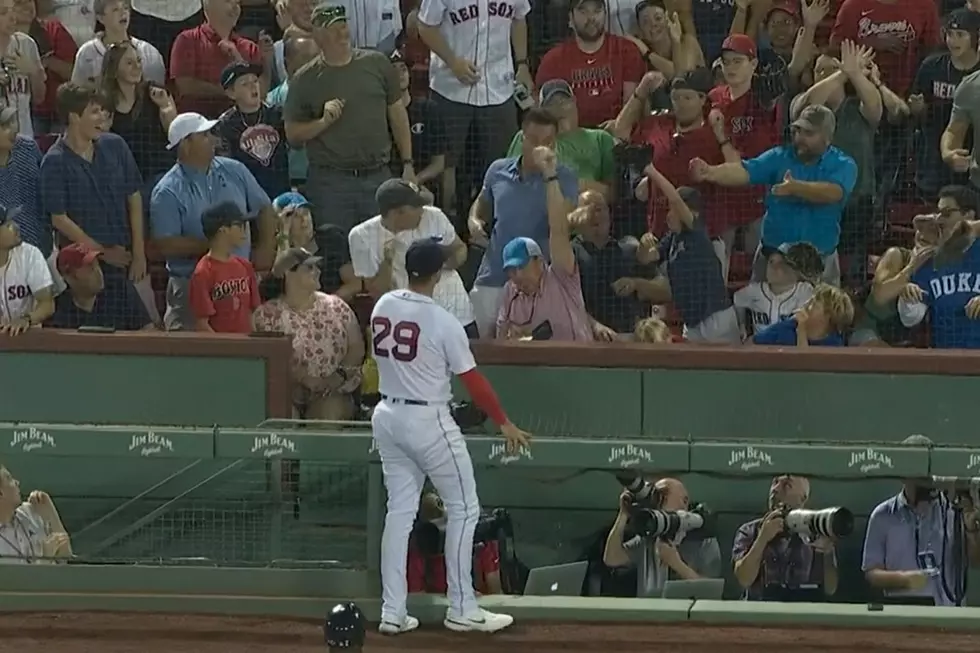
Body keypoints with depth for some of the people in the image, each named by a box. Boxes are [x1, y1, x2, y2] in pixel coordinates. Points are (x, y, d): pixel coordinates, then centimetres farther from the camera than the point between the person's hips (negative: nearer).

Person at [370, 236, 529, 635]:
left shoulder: (383, 307, 0)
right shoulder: (442, 321, -17)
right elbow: (472, 380, -13)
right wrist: (504, 424, -4)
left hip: (387, 418, 6)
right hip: (428, 421, -6)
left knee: (400, 510, 12)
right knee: (463, 508, 6)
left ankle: (392, 612, 9)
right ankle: (461, 609, 6)